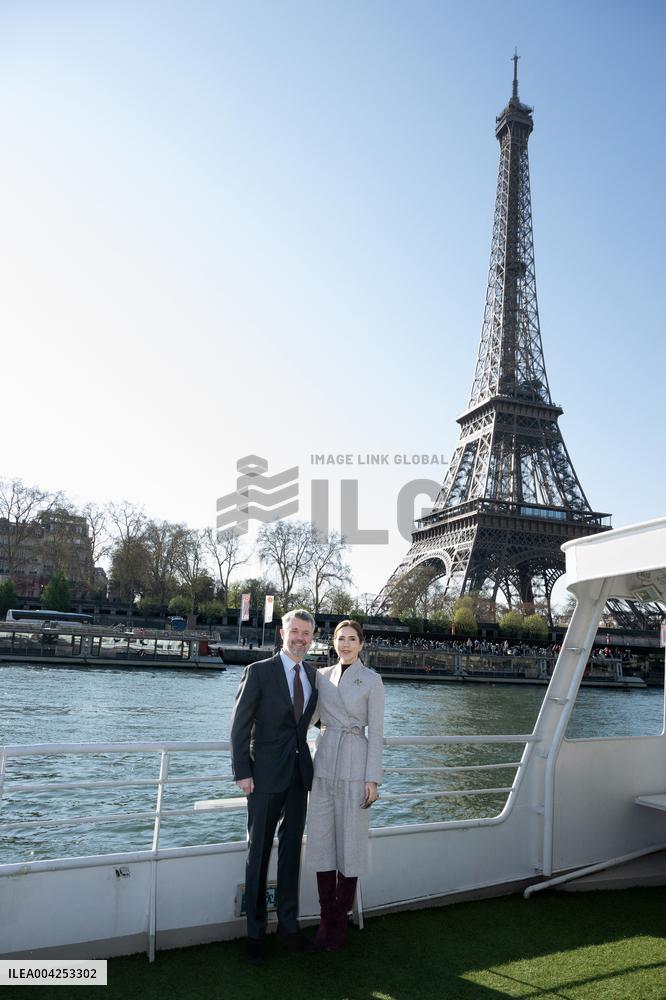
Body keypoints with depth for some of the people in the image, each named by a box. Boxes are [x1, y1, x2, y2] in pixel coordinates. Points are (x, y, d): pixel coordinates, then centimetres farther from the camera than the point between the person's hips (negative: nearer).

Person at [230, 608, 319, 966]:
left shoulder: (313, 674, 5)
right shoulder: (259, 672, -10)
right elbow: (240, 725, -9)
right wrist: (242, 772, -13)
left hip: (299, 774, 5)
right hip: (266, 775, -5)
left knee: (291, 850, 15)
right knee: (259, 853, 7)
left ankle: (288, 925, 29)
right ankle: (255, 933, 21)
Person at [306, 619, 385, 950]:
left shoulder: (372, 680, -3)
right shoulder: (322, 676, 8)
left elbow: (375, 731, -5)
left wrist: (372, 778, -8)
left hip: (355, 766, -4)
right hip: (324, 764, 4)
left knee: (350, 842, 4)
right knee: (321, 841, 7)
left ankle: (340, 922, 20)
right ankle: (326, 919, 21)